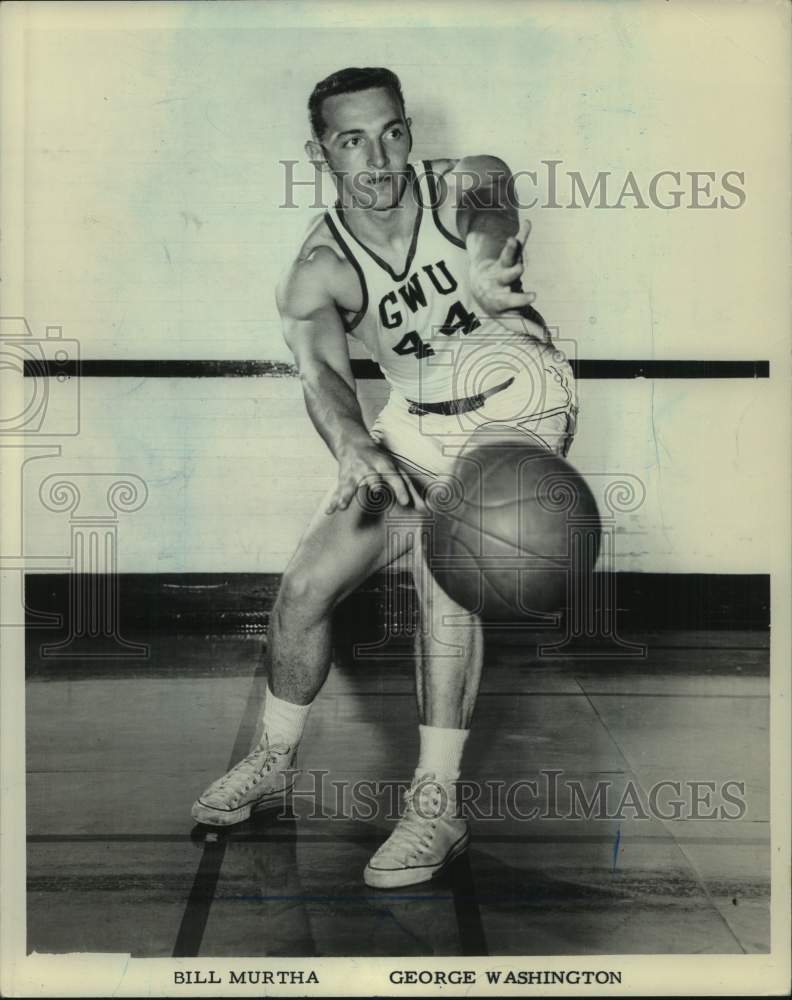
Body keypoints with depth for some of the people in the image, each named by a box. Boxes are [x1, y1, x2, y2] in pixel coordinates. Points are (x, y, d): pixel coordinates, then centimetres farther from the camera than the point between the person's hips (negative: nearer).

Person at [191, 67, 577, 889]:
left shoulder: (465, 183, -12)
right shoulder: (320, 268, -10)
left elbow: (490, 210, -36)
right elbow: (319, 368, -28)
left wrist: (484, 261, -62)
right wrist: (351, 444, -51)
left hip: (517, 412, -3)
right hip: (413, 426, 4)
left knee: (443, 561, -29)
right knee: (304, 586, -2)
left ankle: (437, 807, -21)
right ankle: (273, 762, 23)